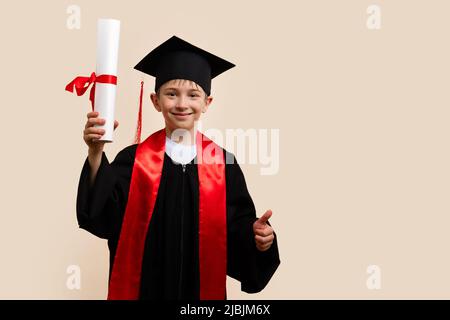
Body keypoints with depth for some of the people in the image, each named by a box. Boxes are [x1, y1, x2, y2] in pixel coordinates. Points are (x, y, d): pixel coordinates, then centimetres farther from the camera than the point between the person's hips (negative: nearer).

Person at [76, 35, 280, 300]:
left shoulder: (223, 163, -5)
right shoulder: (133, 159, -6)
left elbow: (238, 227, -2)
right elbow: (103, 217, -17)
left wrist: (258, 236, -22)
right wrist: (96, 154, -30)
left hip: (202, 287, 1)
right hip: (143, 286, 0)